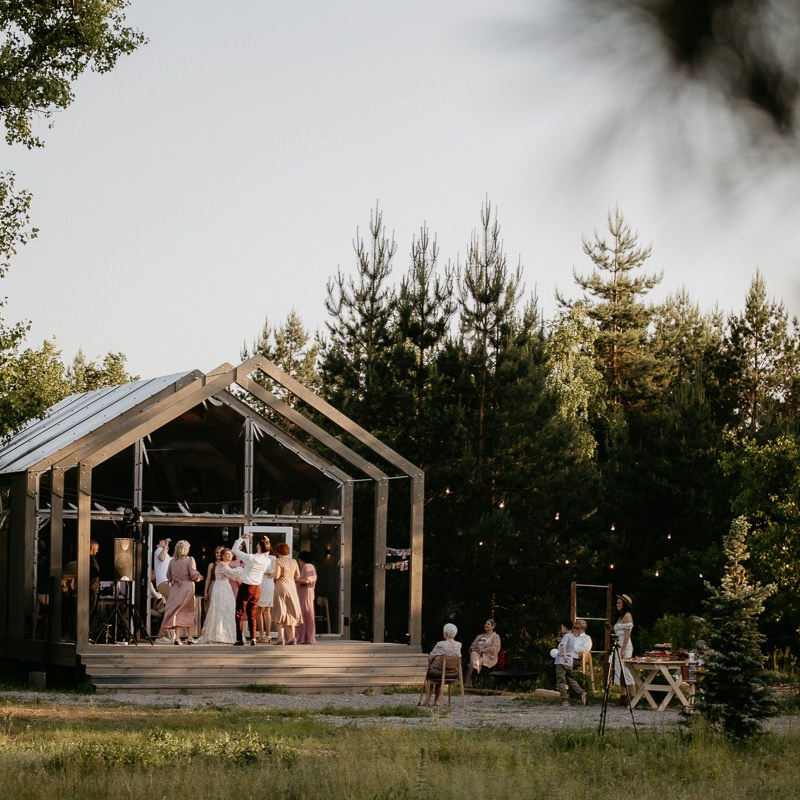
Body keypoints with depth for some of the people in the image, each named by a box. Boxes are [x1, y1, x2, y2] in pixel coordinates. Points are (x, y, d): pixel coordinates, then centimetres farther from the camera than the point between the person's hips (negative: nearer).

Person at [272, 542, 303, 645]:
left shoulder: (279, 561, -10)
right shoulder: (294, 562, 5)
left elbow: (276, 575, -17)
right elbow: (297, 576, 9)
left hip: (281, 587, -4)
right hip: (292, 587, 4)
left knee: (281, 612, 0)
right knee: (290, 612, 11)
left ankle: (281, 638, -7)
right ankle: (291, 637, 9)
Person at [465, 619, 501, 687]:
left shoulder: (495, 636, 11)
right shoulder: (479, 636, 30)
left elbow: (495, 649, -3)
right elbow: (472, 645, 24)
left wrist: (483, 650, -12)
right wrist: (474, 648, 0)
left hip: (488, 656, -5)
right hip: (477, 653, 5)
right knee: (473, 655, -35)